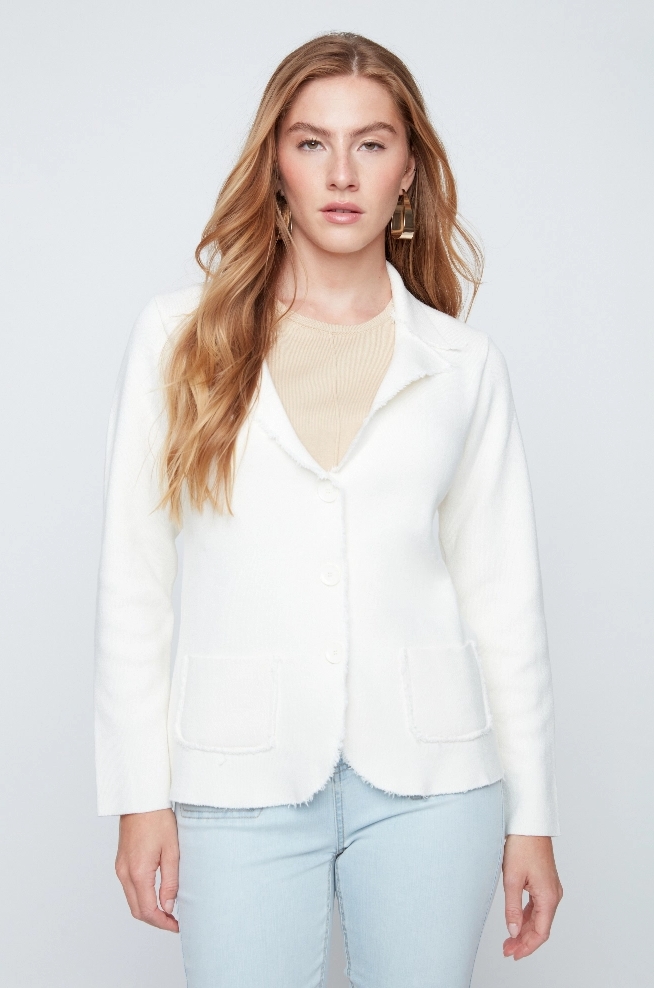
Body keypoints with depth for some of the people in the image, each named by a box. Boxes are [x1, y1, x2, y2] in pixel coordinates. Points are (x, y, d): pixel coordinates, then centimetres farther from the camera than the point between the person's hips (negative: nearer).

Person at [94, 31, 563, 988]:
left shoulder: (463, 363, 5)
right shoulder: (180, 335, 2)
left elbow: (503, 595, 6)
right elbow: (132, 579, 1)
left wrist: (532, 816, 5)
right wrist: (140, 796, -3)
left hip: (425, 777, 1)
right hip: (241, 778, 0)